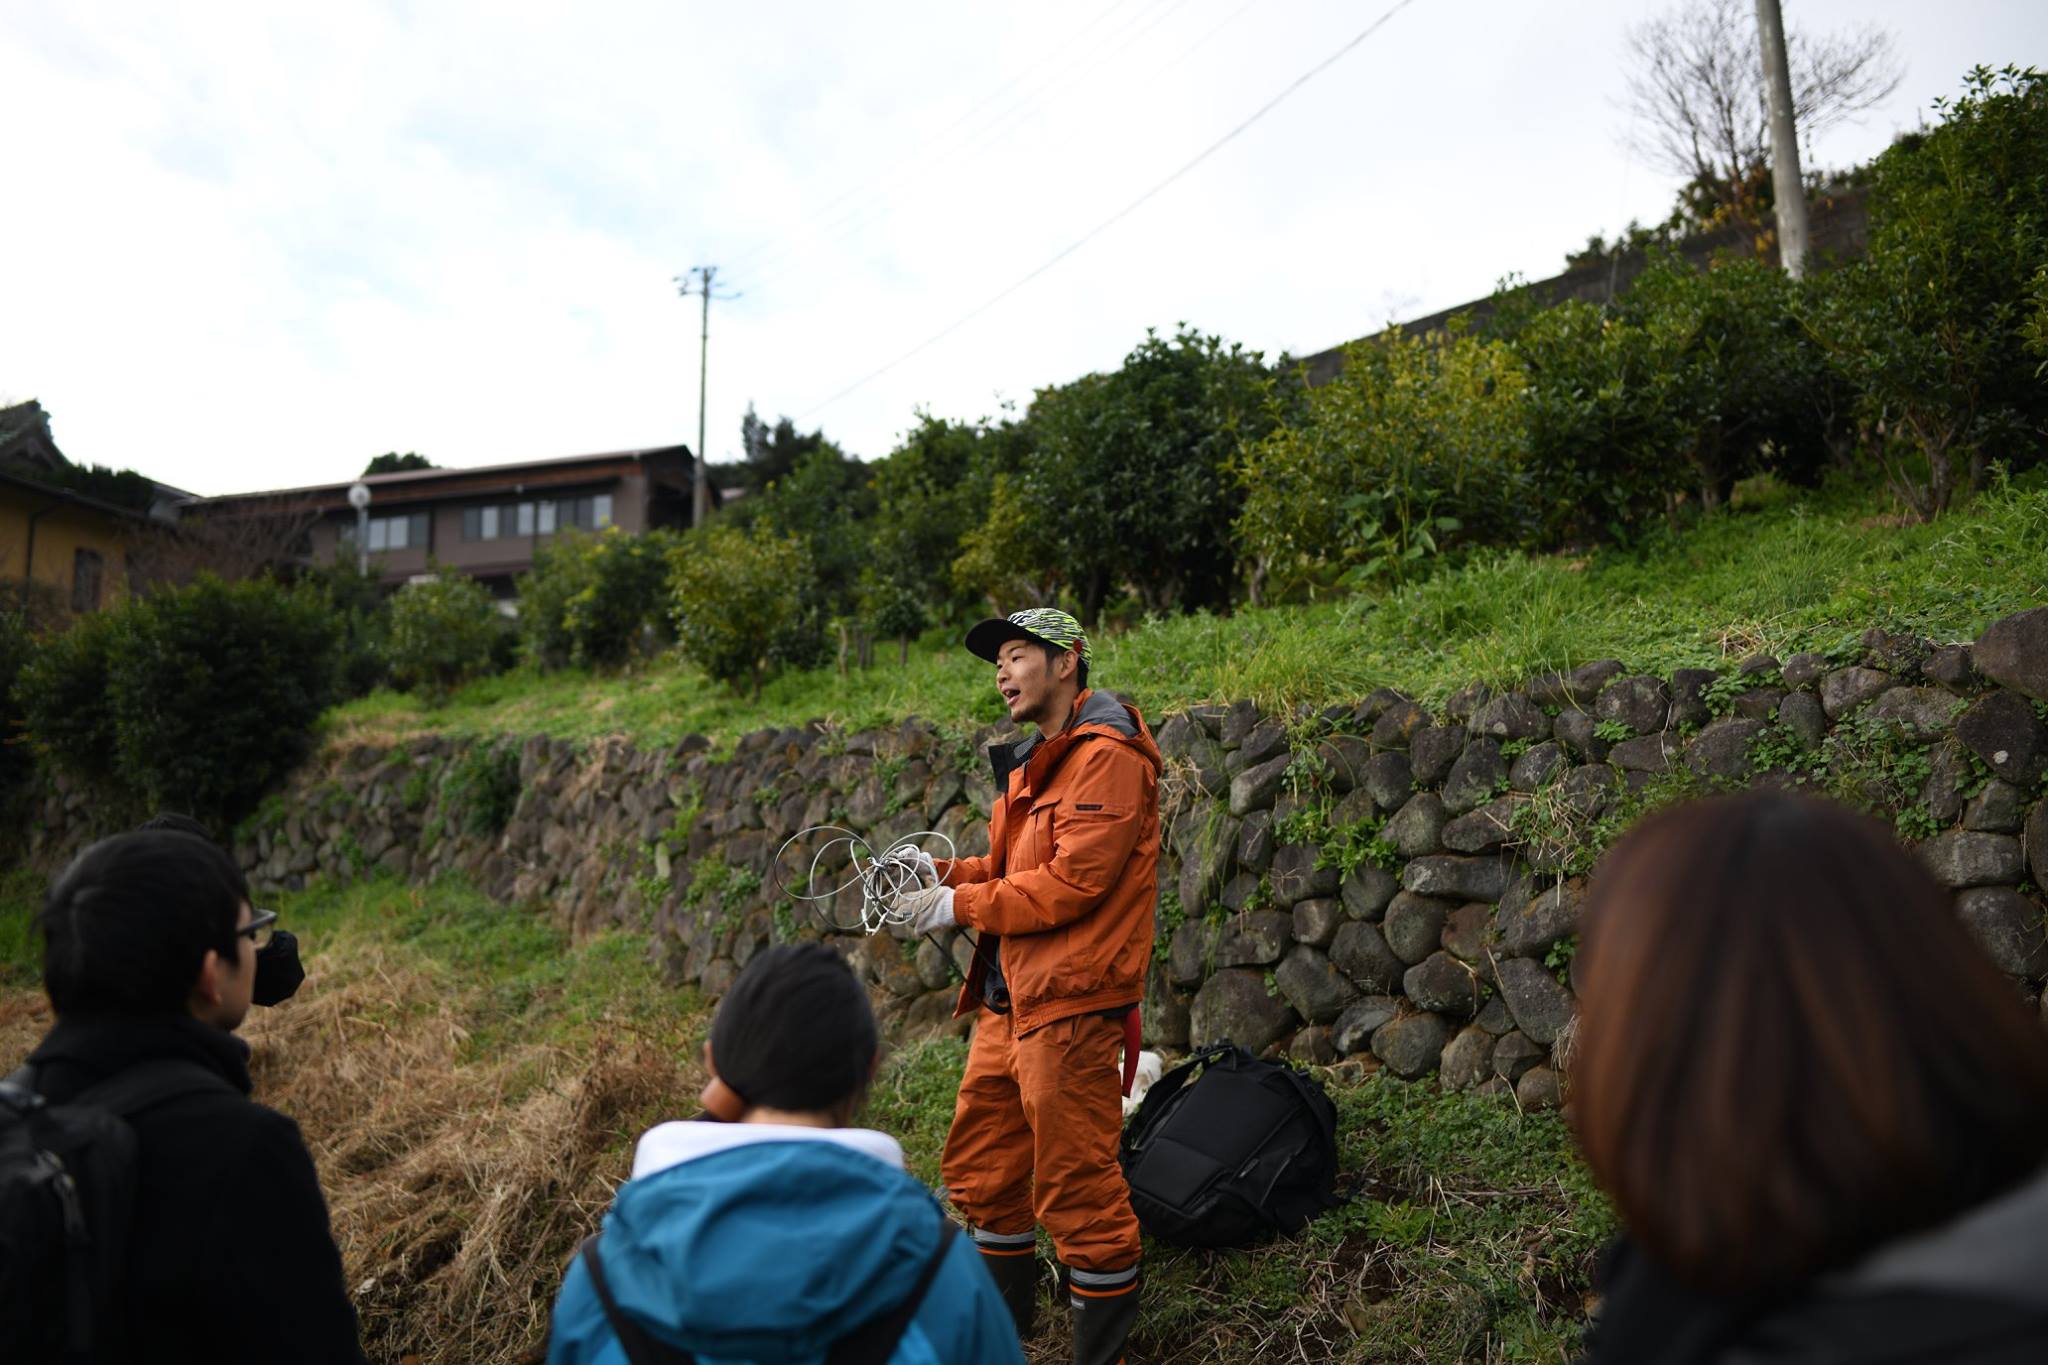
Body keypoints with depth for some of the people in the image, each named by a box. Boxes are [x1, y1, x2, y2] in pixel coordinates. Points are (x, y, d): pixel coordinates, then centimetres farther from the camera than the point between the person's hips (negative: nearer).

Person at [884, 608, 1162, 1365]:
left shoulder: (1106, 756, -14)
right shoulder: (1033, 761, 17)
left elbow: (1073, 881, -21)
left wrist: (960, 906, -16)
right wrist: (943, 872, 4)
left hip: (1070, 1005, -10)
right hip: (1007, 998, 10)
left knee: (1077, 1185, -1)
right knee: (982, 1163, 19)